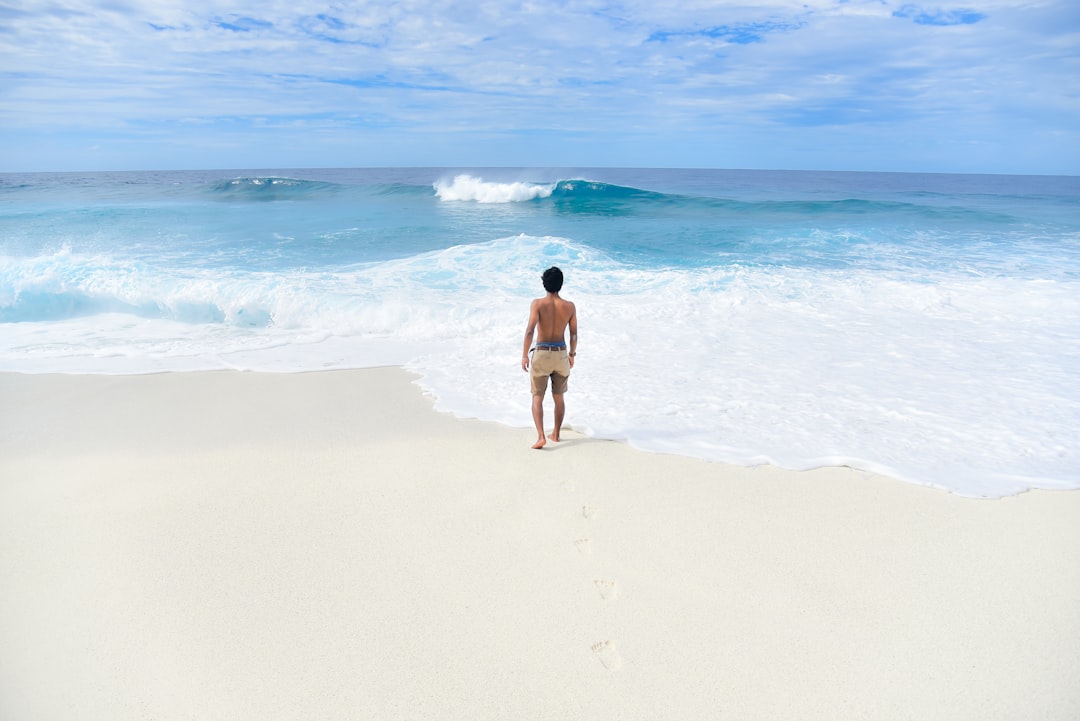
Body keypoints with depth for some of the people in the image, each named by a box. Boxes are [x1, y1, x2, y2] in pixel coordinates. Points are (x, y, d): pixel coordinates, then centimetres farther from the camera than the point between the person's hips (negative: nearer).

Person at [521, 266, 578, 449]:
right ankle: (556, 434, 29)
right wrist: (572, 354, 17)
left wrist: (524, 355, -13)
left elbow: (530, 331, -20)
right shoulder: (569, 306, -3)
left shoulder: (538, 303, -11)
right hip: (561, 354, 3)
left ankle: (541, 437, -7)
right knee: (558, 397, 18)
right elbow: (574, 334, 2)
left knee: (537, 397, 6)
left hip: (541, 353, -2)